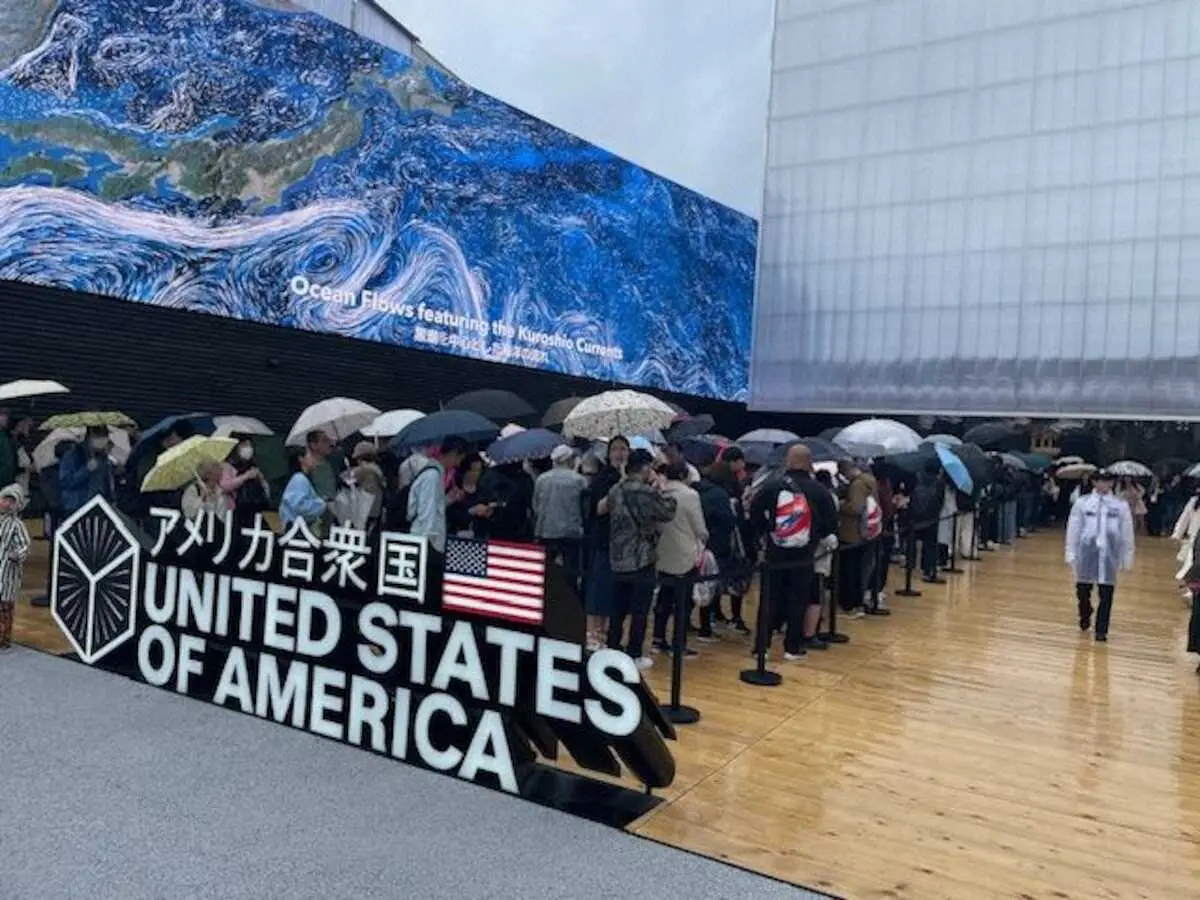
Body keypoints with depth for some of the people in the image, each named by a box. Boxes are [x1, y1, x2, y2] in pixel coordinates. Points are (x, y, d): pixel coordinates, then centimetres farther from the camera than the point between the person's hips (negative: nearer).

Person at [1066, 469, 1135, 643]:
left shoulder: (1121, 505, 2)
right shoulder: (1082, 503, 1)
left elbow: (1127, 532, 7)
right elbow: (1073, 528, 3)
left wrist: (1127, 557, 8)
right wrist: (1071, 553, 3)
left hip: (1109, 554, 0)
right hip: (1087, 551, 0)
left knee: (1106, 593, -1)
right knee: (1083, 589, 9)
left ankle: (1101, 630, 10)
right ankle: (1084, 618, 37)